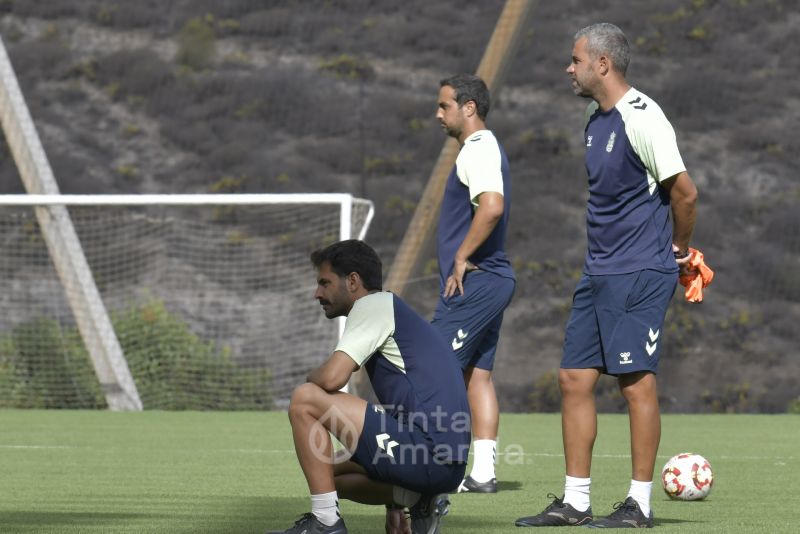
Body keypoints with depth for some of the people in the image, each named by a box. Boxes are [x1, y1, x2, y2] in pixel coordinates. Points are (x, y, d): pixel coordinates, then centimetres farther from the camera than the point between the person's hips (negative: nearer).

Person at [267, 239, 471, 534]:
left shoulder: (373, 304, -2)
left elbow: (332, 377, -17)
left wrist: (311, 378, 9)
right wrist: (393, 504, 31)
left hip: (428, 451, -10)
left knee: (304, 401, -9)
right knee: (330, 472, 28)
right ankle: (418, 500, 10)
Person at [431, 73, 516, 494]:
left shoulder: (479, 150, -14)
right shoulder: (483, 148, 18)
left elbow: (492, 207, -29)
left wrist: (461, 259, -22)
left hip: (473, 282, -10)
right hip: (491, 280, 10)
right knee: (477, 374, 9)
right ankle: (482, 472, 8)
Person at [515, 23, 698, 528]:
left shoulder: (641, 117, -15)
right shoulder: (597, 119, 14)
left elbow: (684, 191, -16)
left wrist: (679, 249, -3)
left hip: (639, 273, -9)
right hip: (599, 273, 9)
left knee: (636, 382, -5)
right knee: (575, 378, 6)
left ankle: (640, 504, 1)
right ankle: (575, 501, 11)